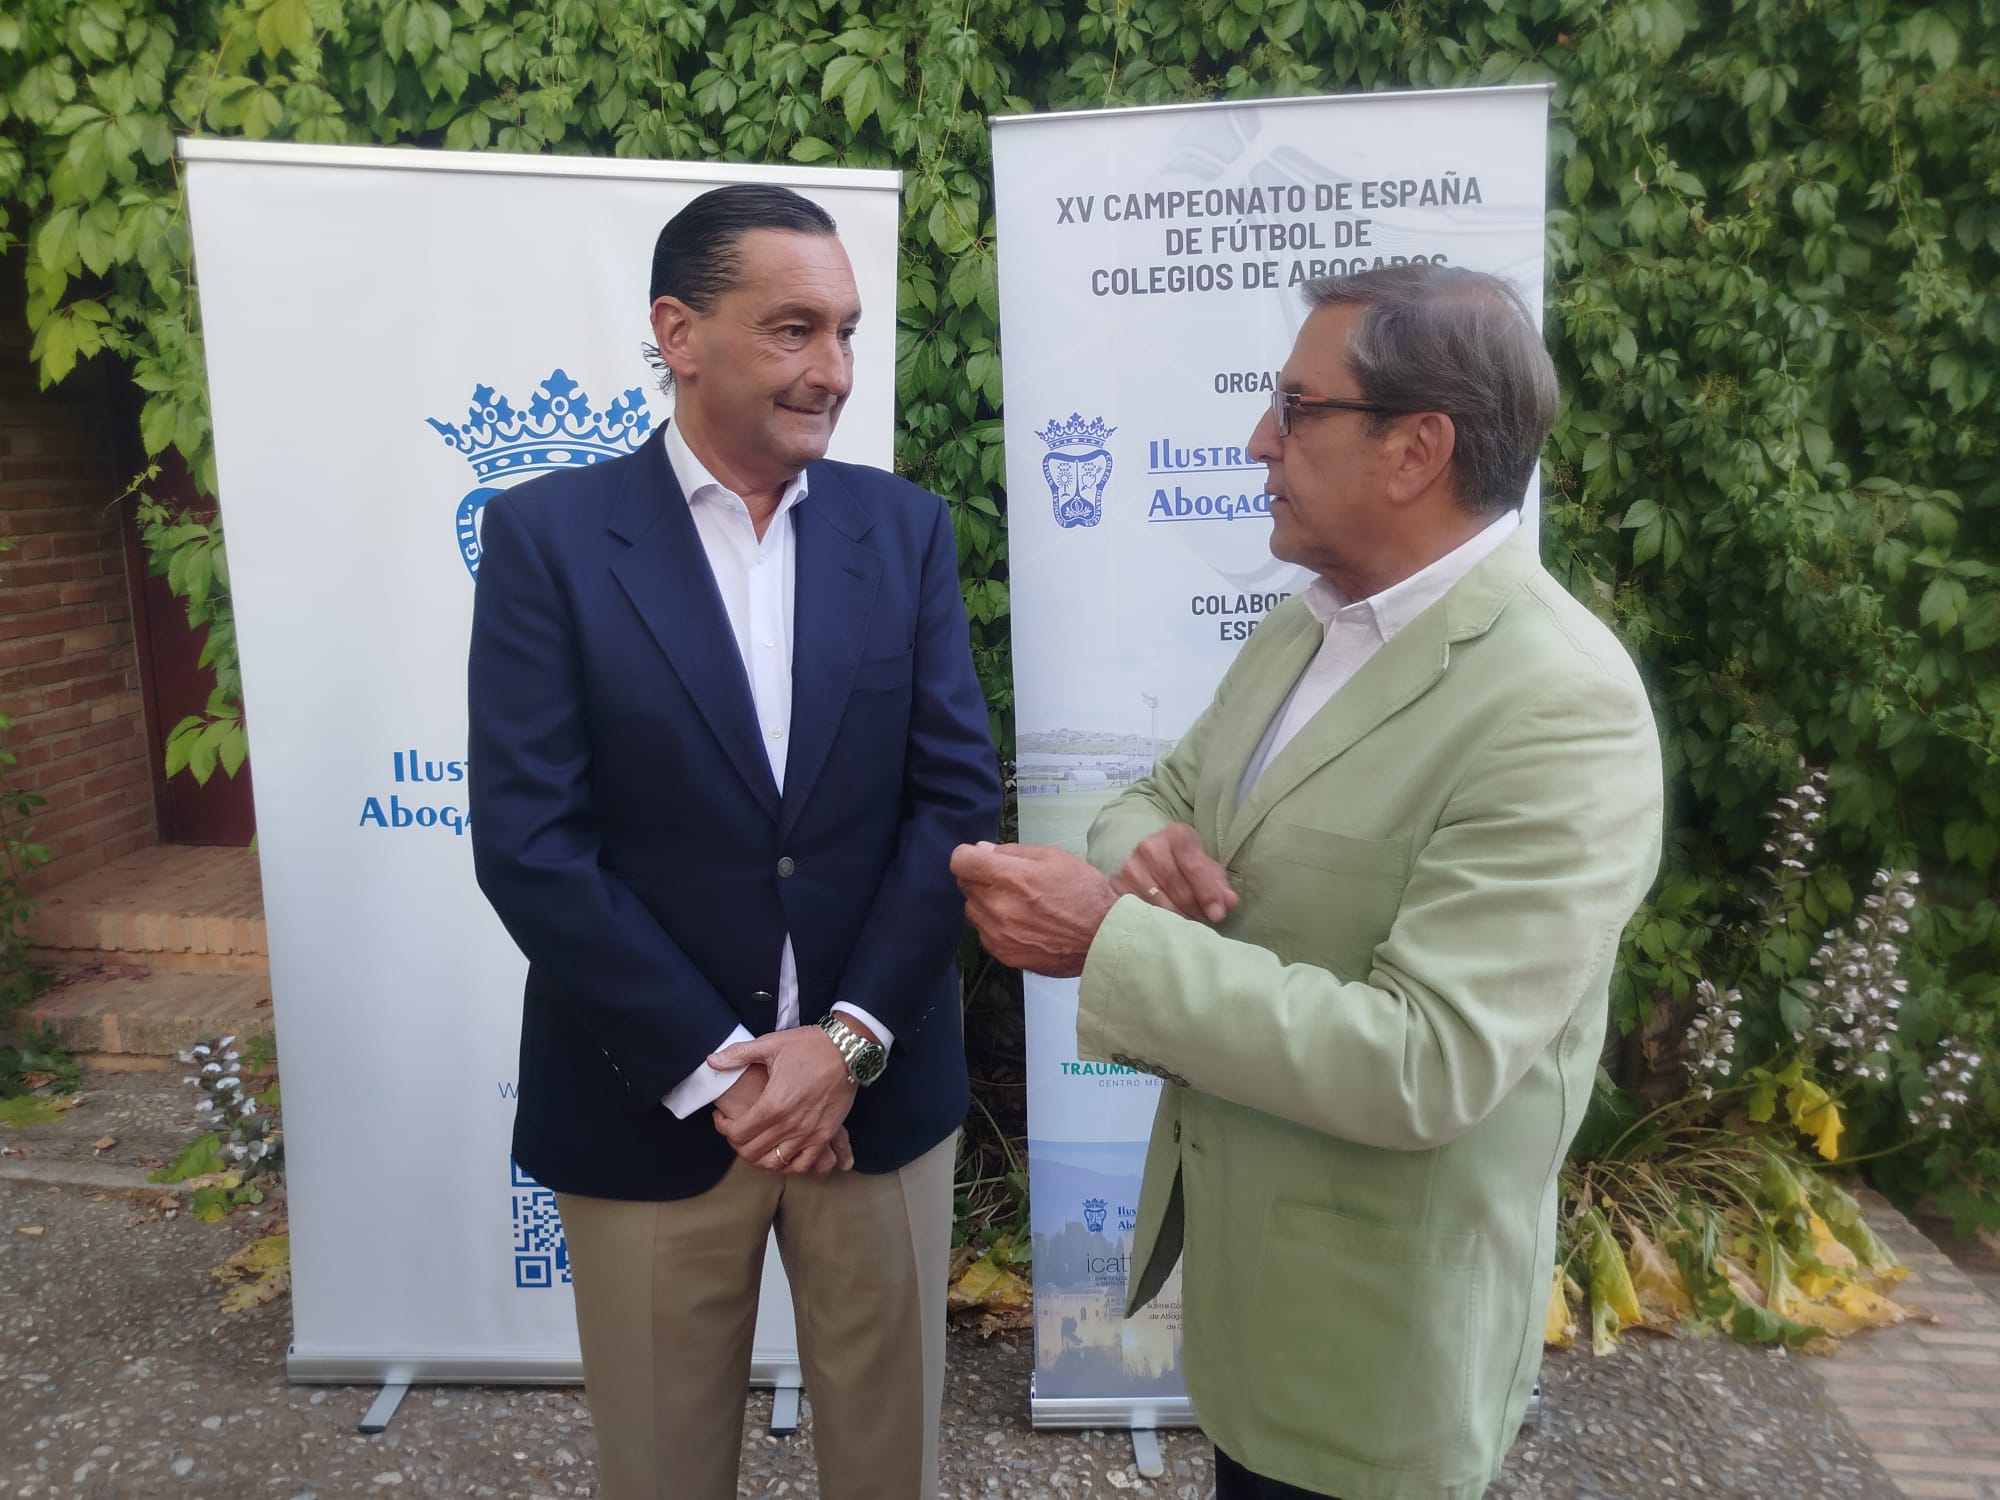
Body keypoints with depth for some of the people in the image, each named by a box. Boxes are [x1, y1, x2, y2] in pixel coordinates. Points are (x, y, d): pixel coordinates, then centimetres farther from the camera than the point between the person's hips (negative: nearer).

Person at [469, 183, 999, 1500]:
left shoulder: (906, 526, 2)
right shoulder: (548, 534, -6)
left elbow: (957, 790, -3)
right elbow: (529, 842, -11)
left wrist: (849, 1039, -12)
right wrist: (715, 1068, -13)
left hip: (879, 1087, 2)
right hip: (650, 1099, -1)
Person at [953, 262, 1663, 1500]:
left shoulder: (1561, 706, -26)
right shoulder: (1304, 628, 2)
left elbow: (1421, 1065, -30)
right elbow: (1164, 791, 10)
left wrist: (1108, 937, -29)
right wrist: (1147, 845, -15)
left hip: (1377, 1325, -7)